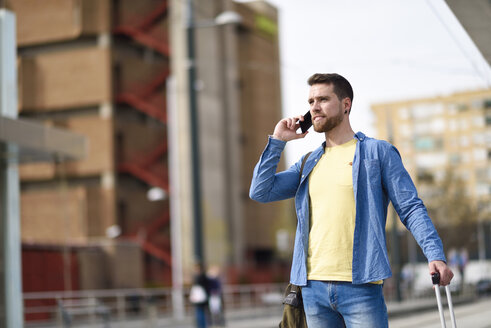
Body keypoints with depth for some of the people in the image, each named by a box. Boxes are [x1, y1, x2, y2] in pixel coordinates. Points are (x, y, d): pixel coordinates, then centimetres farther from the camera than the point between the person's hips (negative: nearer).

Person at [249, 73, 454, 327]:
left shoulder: (377, 152, 4)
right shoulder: (308, 163, 18)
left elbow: (410, 208, -1)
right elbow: (260, 191, 10)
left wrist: (435, 254, -15)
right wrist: (277, 141, 7)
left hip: (360, 286, -5)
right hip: (314, 287, 5)